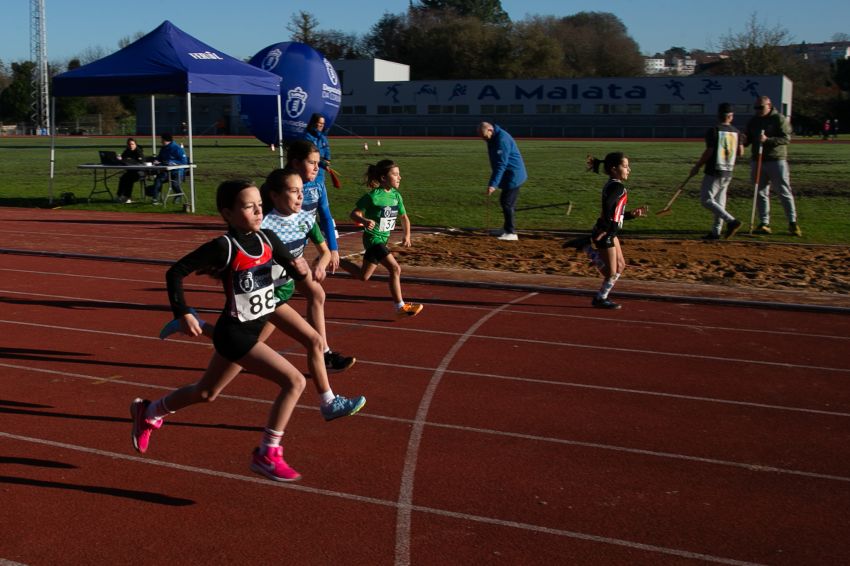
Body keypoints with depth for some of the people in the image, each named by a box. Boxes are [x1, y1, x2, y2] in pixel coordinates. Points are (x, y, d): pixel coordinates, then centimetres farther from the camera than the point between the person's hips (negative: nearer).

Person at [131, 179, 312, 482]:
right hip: (234, 333, -8)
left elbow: (293, 267, 8)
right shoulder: (224, 247, -19)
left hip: (252, 331, 8)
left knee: (205, 393, 25)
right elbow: (175, 272, -13)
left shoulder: (267, 239, 0)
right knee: (294, 381, -16)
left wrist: (299, 268, -14)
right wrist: (183, 314, -17)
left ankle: (148, 412, 48)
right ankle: (267, 455, -4)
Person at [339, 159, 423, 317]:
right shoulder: (373, 196, -17)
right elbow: (354, 213, -13)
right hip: (373, 238, -8)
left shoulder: (396, 195, 3)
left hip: (383, 239, 8)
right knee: (395, 268, -13)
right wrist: (364, 221, -32)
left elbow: (404, 217, 16)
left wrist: (407, 235, 5)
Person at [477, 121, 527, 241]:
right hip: (509, 175, 10)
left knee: (507, 203, -10)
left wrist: (493, 184, -30)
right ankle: (507, 228, 27)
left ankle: (511, 233, -6)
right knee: (505, 201, 16)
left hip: (513, 176, -10)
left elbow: (501, 164, -28)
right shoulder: (493, 138, 8)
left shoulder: (502, 139, -24)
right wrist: (493, 182, 20)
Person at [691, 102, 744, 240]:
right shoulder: (736, 132, 5)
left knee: (706, 200, -4)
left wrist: (697, 166, -6)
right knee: (719, 201, 13)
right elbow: (740, 152, 3)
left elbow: (709, 151, -15)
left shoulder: (713, 131, -11)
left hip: (714, 171, -7)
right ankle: (716, 232, 14)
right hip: (728, 172, 7)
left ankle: (731, 221, -16)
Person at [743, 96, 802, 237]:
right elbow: (747, 140, 14)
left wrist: (767, 140, -26)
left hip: (777, 160, -5)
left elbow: (786, 138, -13)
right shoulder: (753, 121, 13)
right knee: (761, 193, 6)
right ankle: (764, 223, 13)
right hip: (757, 161, 5)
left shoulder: (780, 119, -4)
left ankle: (793, 223, 3)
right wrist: (743, 139, -11)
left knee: (785, 192, -3)